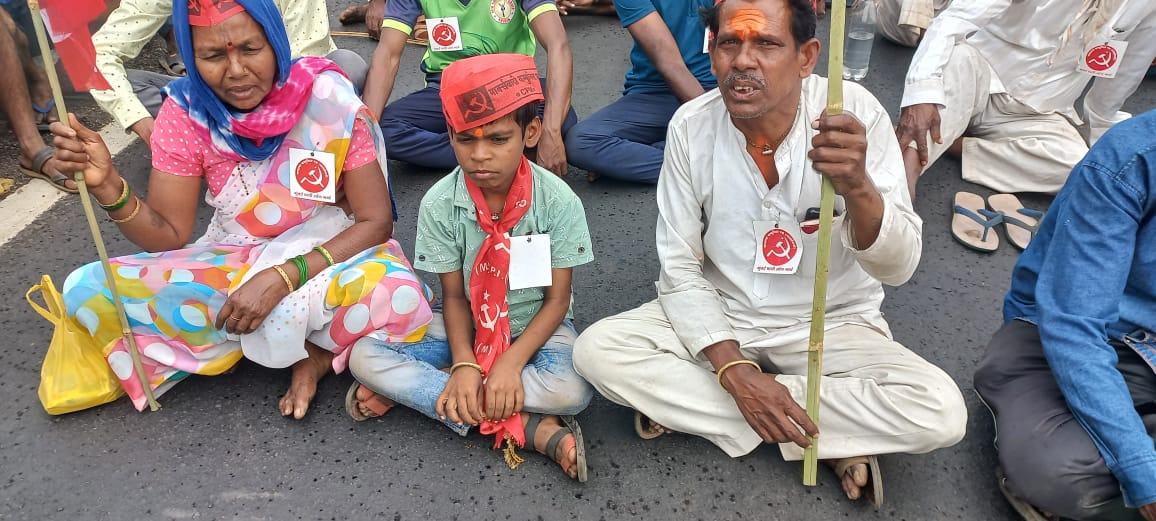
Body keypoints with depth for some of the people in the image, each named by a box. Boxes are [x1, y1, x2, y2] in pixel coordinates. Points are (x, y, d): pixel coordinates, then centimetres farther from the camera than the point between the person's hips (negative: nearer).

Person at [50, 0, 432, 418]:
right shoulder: (187, 111, -9)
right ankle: (310, 342, -12)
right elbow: (169, 236, -5)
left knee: (400, 300, -37)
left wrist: (283, 278, -28)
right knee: (88, 290, -19)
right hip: (233, 265, 4)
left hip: (330, 256, -3)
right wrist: (107, 185, -25)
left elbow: (376, 220, -17)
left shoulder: (327, 98, -18)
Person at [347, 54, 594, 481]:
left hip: (536, 327, -2)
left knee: (572, 389, -35)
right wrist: (464, 363, -24)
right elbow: (453, 295, -7)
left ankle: (408, 389, -20)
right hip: (466, 325, 2)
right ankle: (531, 427, -26)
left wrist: (512, 362, -24)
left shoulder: (559, 201, -17)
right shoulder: (439, 204, -13)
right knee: (364, 356, -22)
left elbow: (557, 299, -12)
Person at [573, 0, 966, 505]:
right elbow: (678, 268, -9)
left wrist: (856, 185, -42)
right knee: (595, 350, -21)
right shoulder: (691, 125, -13)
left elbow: (897, 267, -20)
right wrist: (734, 370, -22)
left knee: (941, 412, -25)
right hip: (717, 318, 2)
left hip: (832, 324, -1)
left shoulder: (855, 112, -18)